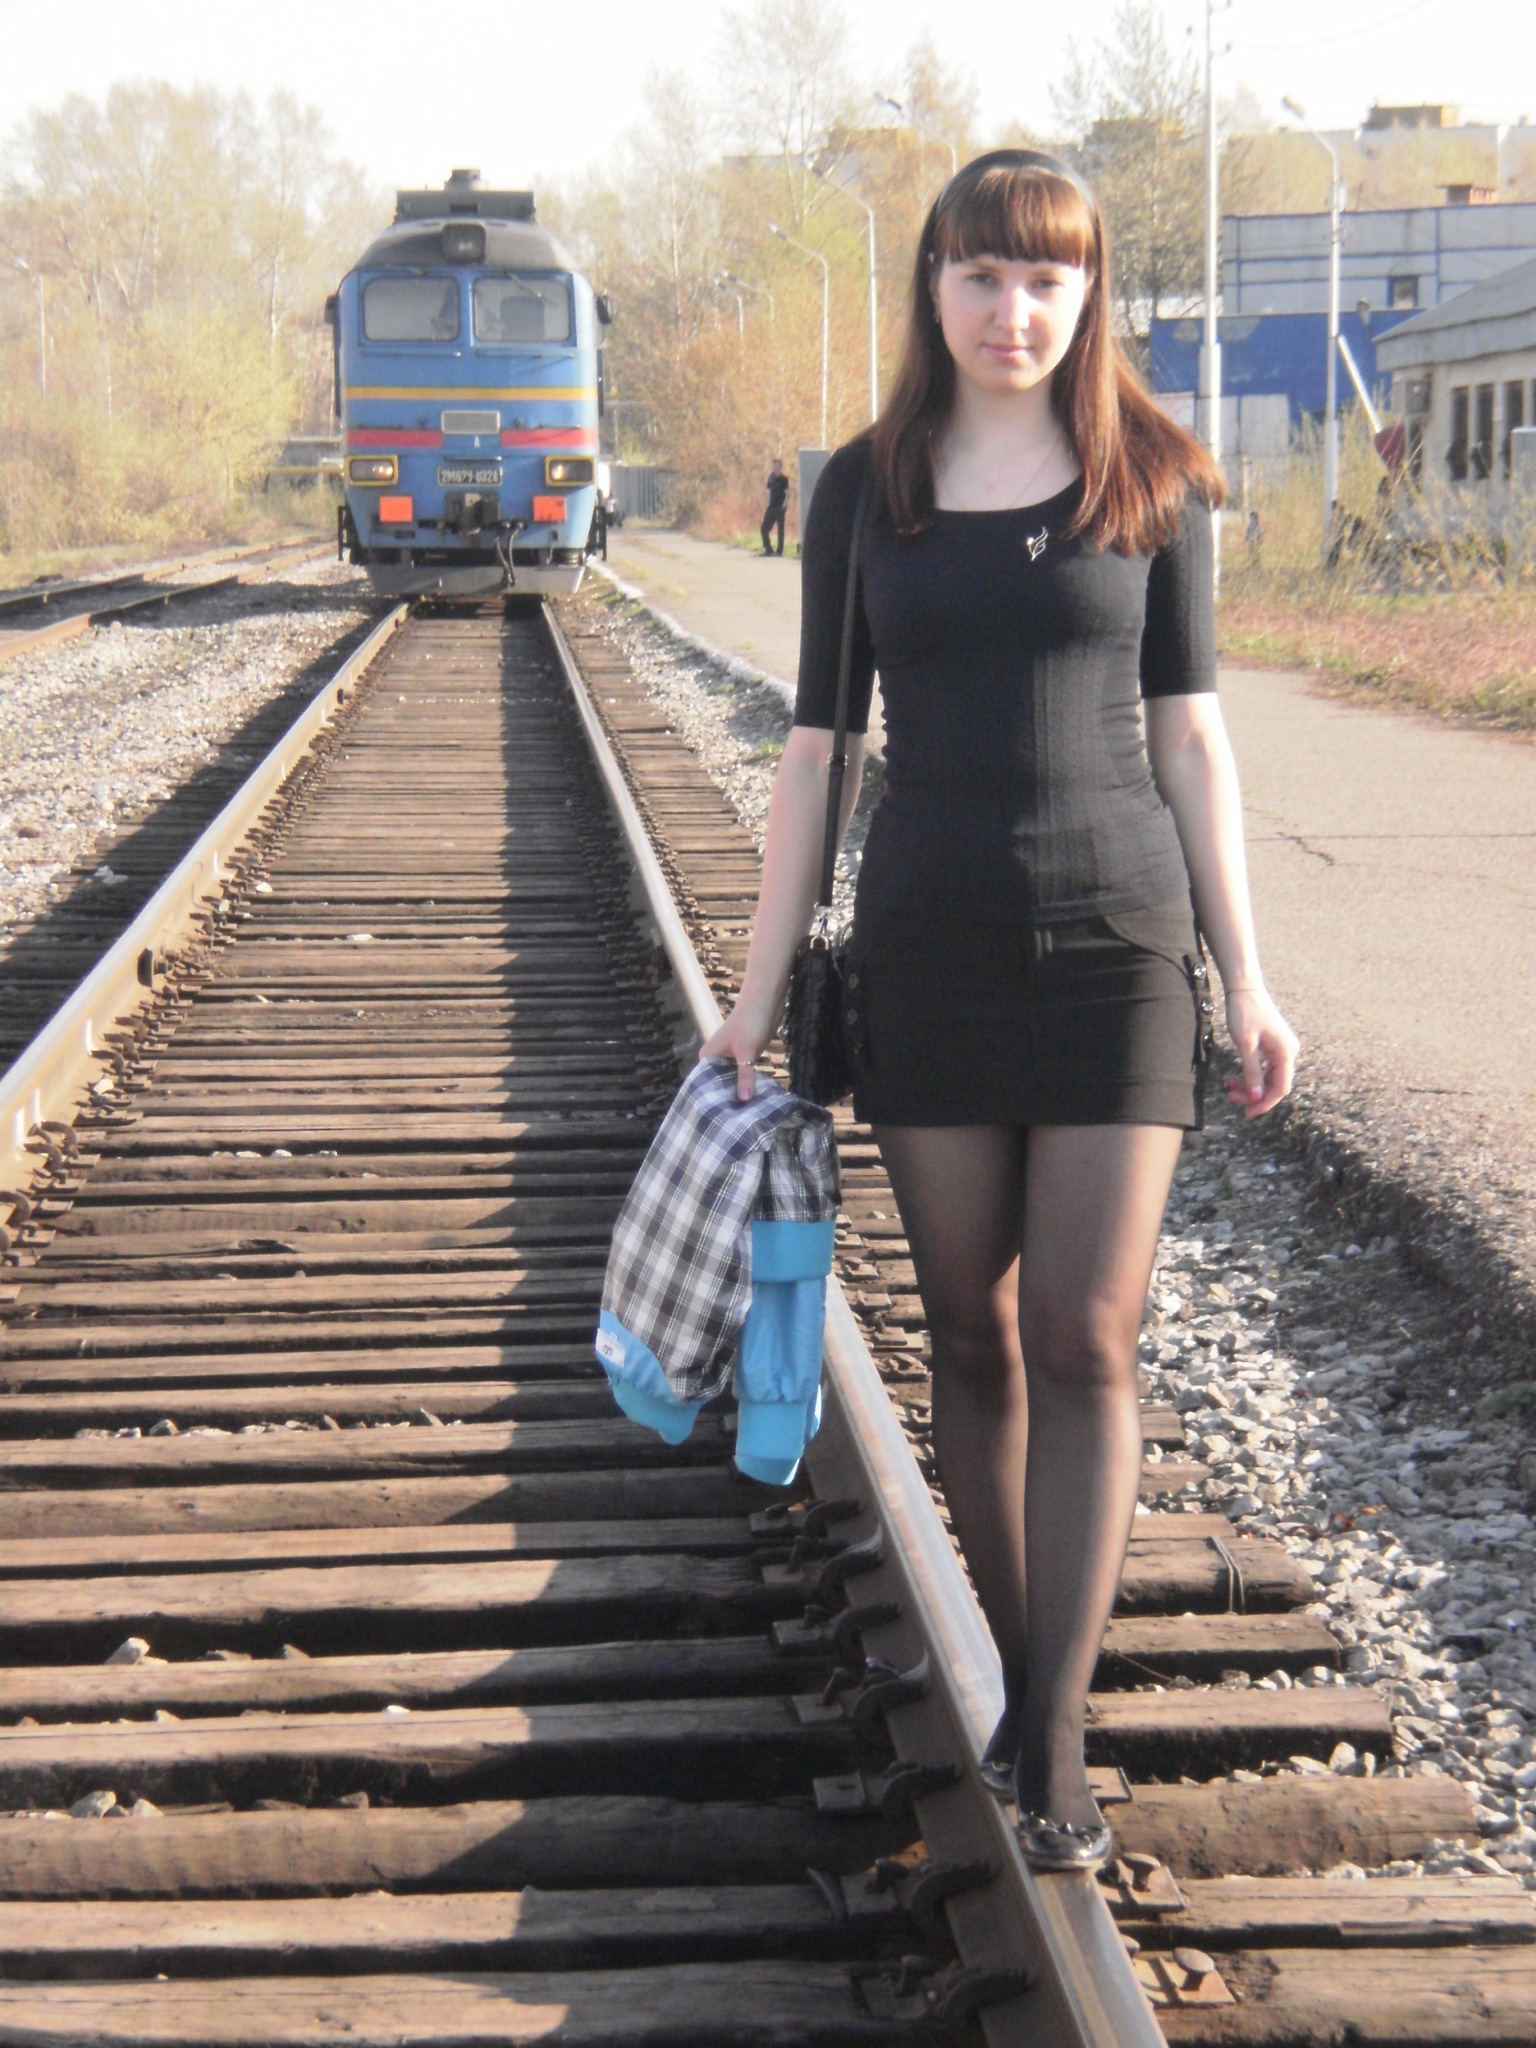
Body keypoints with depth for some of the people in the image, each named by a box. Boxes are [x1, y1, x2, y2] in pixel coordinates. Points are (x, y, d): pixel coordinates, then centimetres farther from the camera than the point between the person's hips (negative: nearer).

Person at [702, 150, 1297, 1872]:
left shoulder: (1152, 482, 3)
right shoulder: (865, 491, 5)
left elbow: (1188, 731, 6)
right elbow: (818, 746, 7)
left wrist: (1245, 975, 3)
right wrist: (759, 987, 5)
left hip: (1116, 942, -1)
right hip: (927, 952, 1)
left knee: (1085, 1341, -6)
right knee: (973, 1339, 7)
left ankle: (1054, 1748, -3)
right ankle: (1023, 1685, 20)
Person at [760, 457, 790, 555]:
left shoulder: (783, 479, -6)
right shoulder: (771, 477, 9)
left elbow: (788, 494, -9)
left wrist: (784, 505, -17)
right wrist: (769, 503, 7)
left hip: (780, 508, -6)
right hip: (771, 507, 6)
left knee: (780, 529, -1)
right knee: (764, 528, 0)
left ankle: (779, 551, 4)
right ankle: (768, 549, 9)